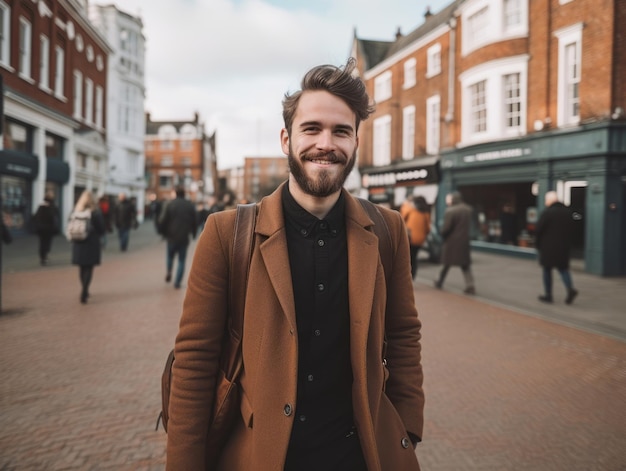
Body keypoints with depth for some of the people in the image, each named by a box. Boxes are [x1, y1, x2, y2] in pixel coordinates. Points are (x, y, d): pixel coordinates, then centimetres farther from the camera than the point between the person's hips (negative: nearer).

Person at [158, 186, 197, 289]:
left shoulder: (170, 204, -6)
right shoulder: (190, 205, 0)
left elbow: (162, 220, -10)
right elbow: (195, 222, 2)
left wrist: (164, 232, 8)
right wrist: (193, 233, 17)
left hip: (172, 236, 0)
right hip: (184, 237, 0)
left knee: (170, 255, 23)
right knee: (182, 260, 5)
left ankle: (169, 272, 7)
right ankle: (177, 282, 1)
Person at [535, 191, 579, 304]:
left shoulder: (547, 212, -14)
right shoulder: (568, 212, 7)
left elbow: (538, 229, -14)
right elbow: (571, 229, 10)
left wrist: (537, 243, -1)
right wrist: (564, 238, 15)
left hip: (548, 246, -5)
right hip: (563, 246, 5)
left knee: (547, 270, 6)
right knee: (562, 268, 13)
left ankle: (548, 294, 10)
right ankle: (570, 288, -8)